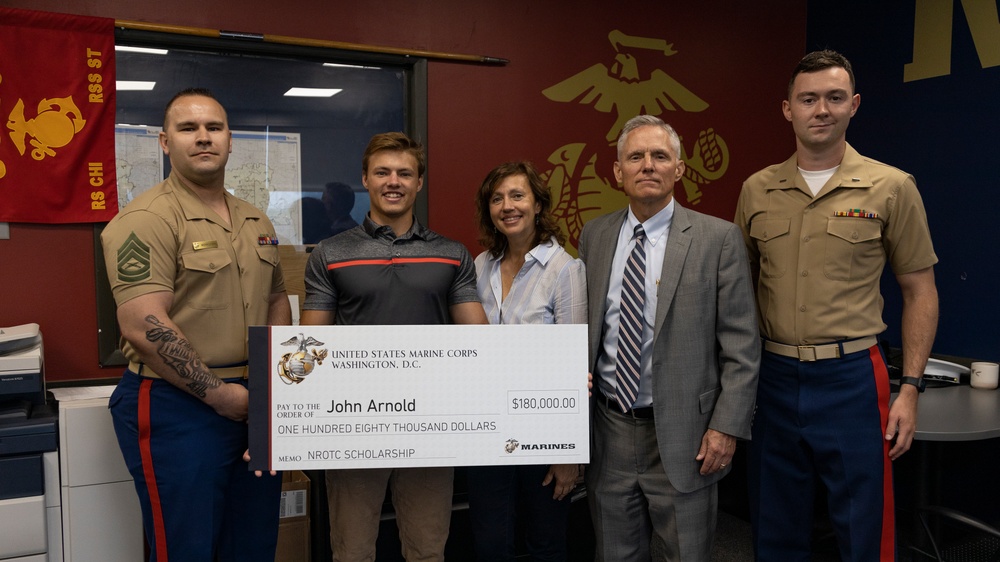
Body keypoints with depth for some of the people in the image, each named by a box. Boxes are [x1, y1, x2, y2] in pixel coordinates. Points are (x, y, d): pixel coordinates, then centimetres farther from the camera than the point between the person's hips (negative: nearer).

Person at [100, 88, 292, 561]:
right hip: (176, 408, -7)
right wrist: (219, 393, -17)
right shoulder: (147, 219, -12)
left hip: (257, 409, 7)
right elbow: (144, 326, -20)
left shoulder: (257, 222, 11)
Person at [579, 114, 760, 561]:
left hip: (682, 437, -3)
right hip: (608, 429, 3)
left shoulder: (718, 238, -6)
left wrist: (726, 427, -10)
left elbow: (742, 344, -6)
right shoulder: (593, 236, 6)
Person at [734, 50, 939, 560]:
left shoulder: (891, 188, -3)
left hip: (851, 379, -2)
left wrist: (910, 388, -5)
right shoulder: (757, 190, 4)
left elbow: (920, 292, 1)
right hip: (773, 377, 3)